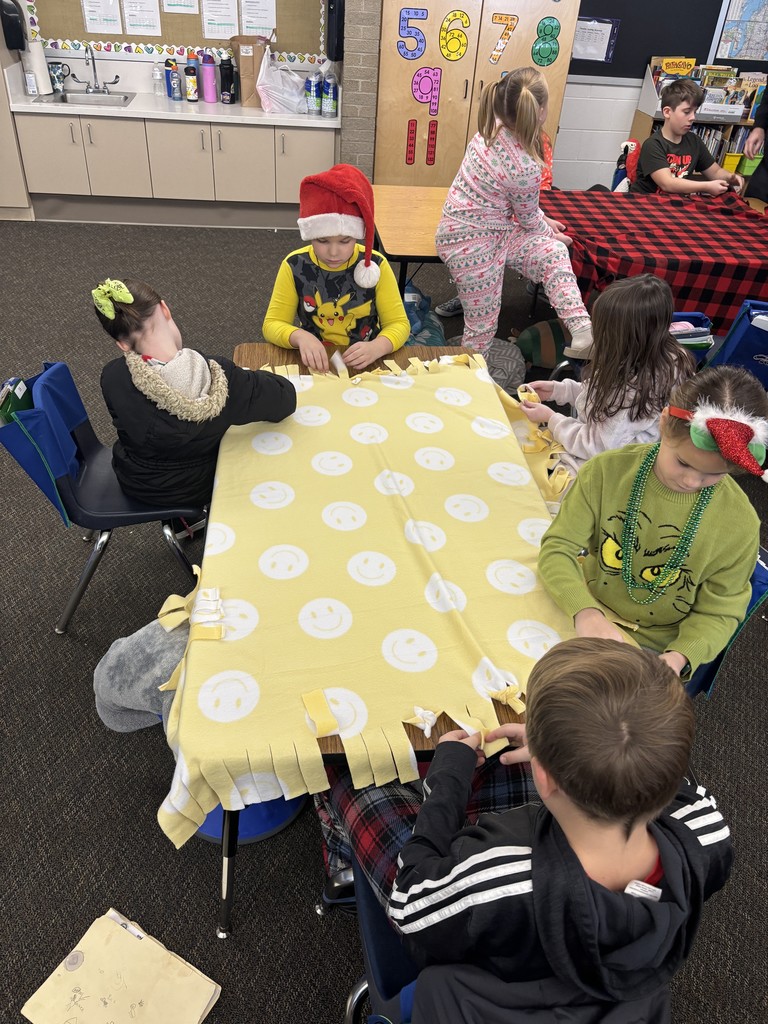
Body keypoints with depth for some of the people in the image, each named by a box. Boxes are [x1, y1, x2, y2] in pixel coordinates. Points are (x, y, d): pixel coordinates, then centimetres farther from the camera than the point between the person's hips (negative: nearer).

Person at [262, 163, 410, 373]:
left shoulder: (376, 266, -9)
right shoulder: (295, 266, -8)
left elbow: (398, 323, -6)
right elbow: (272, 324, -6)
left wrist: (376, 348, -28)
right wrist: (300, 337, -28)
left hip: (365, 365, 0)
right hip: (314, 364, 0)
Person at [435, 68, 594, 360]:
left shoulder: (492, 130, -4)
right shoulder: (525, 169, -26)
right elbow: (528, 220, -7)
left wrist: (544, 221, 20)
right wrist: (551, 233, 14)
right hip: (472, 243, -10)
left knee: (554, 254, 3)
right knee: (483, 327, 0)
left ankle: (582, 332, -2)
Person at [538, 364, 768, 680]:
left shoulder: (739, 524, -16)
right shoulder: (606, 471, -16)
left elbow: (719, 612, -7)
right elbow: (558, 548, -16)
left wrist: (678, 658, -27)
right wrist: (585, 612, -35)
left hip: (654, 652, -1)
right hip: (583, 621, 2)